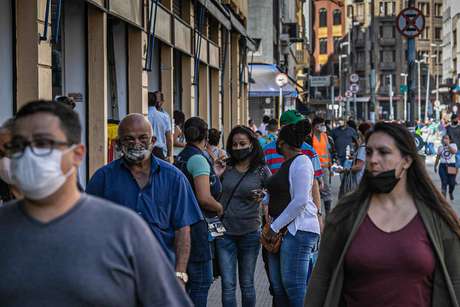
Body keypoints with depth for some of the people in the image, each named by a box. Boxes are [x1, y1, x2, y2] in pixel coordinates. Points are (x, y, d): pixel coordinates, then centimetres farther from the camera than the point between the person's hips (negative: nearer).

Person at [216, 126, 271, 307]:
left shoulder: (262, 171, -1)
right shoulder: (226, 169, 4)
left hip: (249, 233, -1)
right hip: (225, 233, 1)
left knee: (247, 284, 11)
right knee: (228, 285, -2)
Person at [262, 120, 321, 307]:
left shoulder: (301, 162, -10)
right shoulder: (287, 163, 19)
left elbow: (300, 201, -19)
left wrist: (275, 227, -16)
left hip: (298, 229, -10)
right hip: (279, 230, 10)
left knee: (293, 287, -11)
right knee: (278, 286, 7)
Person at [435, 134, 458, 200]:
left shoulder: (453, 145, 1)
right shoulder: (440, 147, 8)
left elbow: (454, 151, -21)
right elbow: (438, 158, 15)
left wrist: (448, 144, -21)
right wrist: (435, 166, 14)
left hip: (451, 166, -1)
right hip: (443, 166, 1)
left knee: (452, 182, 2)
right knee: (444, 182, -9)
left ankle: (451, 193, 34)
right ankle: (443, 196, -3)